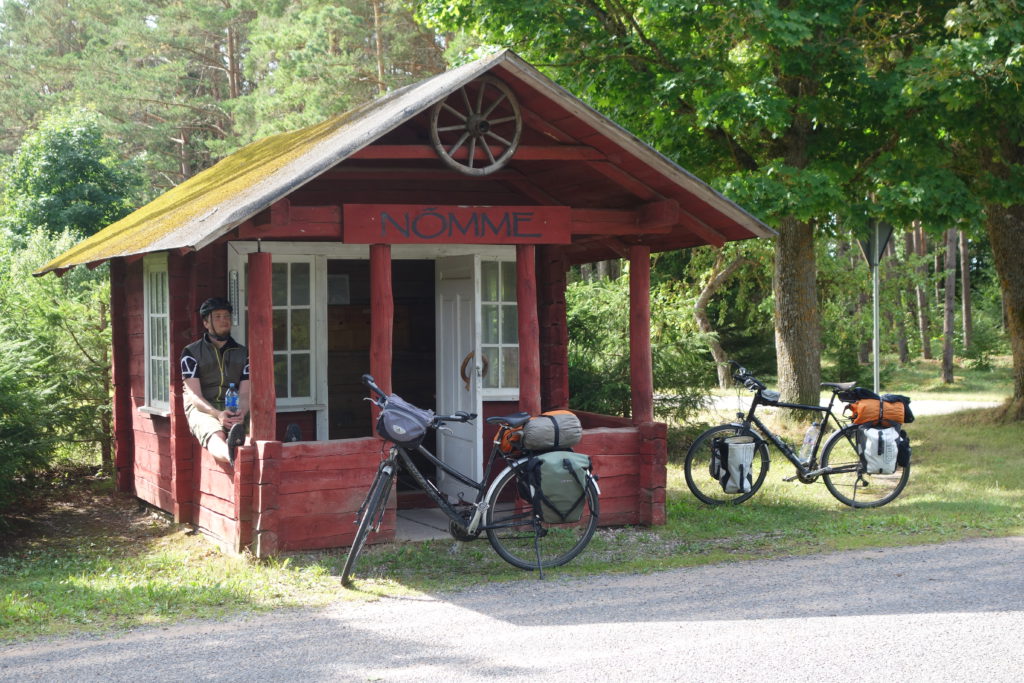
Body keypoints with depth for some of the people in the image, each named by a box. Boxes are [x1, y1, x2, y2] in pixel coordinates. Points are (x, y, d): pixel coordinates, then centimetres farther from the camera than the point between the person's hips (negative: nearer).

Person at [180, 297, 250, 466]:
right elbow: (194, 395, -3)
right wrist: (218, 414, -24)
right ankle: (231, 457, -74)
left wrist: (241, 413, -20)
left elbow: (245, 394, 6)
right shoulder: (191, 352, 8)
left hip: (235, 412, 6)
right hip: (202, 410, -6)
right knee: (215, 433, -42)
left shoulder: (243, 353, 17)